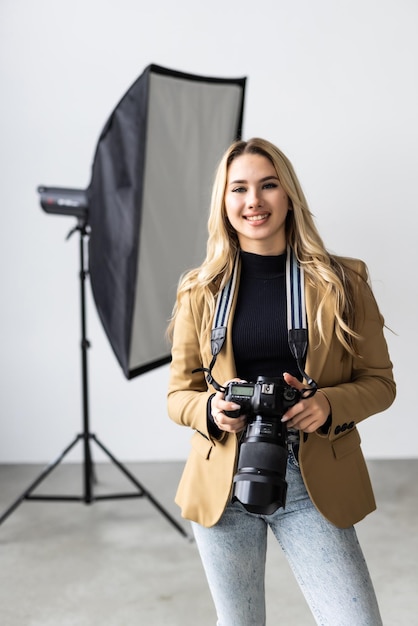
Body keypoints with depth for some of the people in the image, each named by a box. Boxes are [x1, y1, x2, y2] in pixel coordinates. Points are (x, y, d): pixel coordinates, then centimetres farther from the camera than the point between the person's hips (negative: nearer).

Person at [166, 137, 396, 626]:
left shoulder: (343, 282, -1)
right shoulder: (200, 290, 2)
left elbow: (379, 381, 4)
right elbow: (178, 394, 7)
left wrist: (328, 405, -17)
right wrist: (211, 410, -16)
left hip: (314, 486, -1)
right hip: (222, 484, 2)